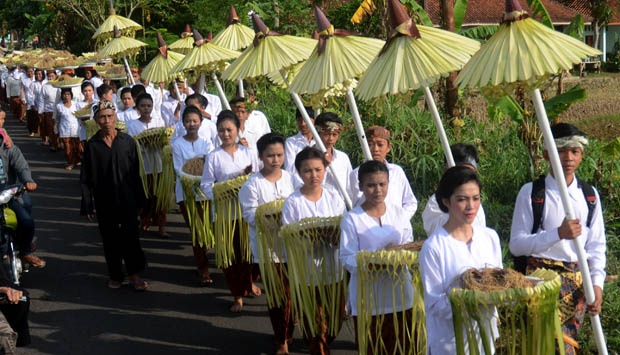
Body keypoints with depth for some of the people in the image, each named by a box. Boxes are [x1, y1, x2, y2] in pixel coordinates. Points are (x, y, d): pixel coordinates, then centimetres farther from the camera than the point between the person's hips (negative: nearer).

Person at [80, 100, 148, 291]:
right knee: (110, 239, 9)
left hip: (127, 199, 0)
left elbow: (135, 172, 3)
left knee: (131, 236, 0)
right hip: (104, 201, 1)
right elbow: (86, 178, 0)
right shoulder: (92, 145, -2)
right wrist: (87, 205, -4)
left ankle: (134, 274, 11)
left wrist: (139, 199, 1)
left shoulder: (127, 141, -1)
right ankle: (115, 276, 21)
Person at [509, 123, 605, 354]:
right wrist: (558, 233, -20)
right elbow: (516, 245, -10)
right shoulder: (531, 193, -7)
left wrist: (596, 283, -2)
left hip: (579, 280, 5)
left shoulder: (589, 195, 8)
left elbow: (596, 244, 11)